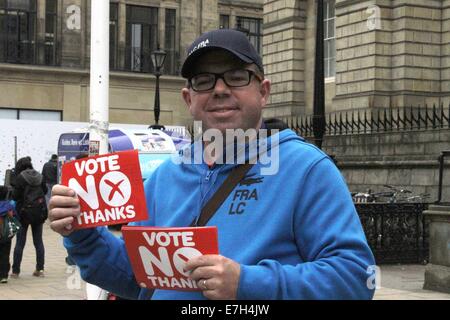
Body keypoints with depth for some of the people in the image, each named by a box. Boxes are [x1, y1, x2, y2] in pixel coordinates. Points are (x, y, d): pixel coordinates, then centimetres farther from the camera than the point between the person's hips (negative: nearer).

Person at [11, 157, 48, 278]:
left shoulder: (21, 177, -11)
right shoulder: (39, 176, 2)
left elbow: (15, 196, -11)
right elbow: (45, 190, 12)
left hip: (24, 211, -4)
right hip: (39, 212, 4)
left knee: (20, 242, 4)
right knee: (38, 241, 11)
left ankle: (15, 271, 6)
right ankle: (40, 269, 9)